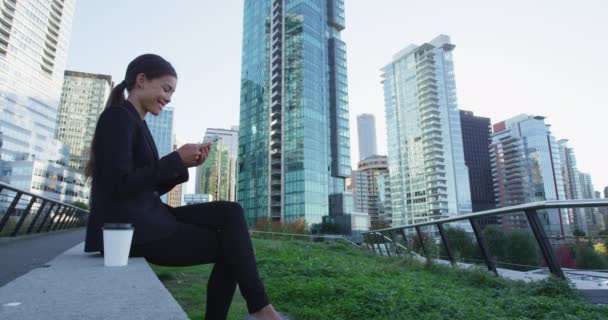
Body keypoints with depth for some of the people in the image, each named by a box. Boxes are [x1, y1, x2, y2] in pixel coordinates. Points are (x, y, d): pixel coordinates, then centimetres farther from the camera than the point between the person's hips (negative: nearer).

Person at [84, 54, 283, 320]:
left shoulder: (136, 123, 19)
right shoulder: (118, 116, -10)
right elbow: (120, 185, -20)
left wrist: (185, 164, 2)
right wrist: (176, 160, -12)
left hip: (145, 219, 8)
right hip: (127, 229, -8)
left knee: (231, 213, -5)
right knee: (231, 245, -6)